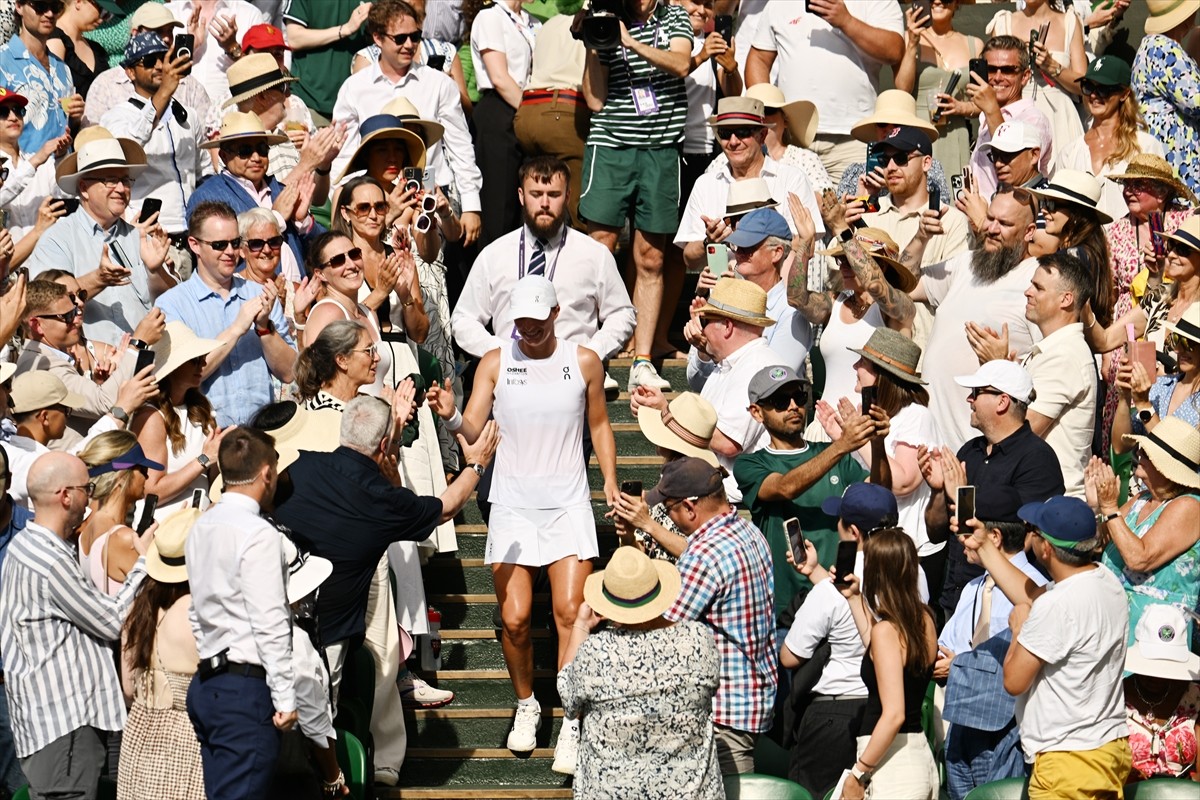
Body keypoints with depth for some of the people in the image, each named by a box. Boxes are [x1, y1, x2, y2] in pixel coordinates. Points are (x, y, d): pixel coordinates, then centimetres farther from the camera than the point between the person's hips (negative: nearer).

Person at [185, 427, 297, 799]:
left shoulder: (201, 527, 12)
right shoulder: (258, 534, -12)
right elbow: (270, 624, -15)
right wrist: (285, 698, -12)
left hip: (206, 683, 8)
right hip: (246, 687, -8)